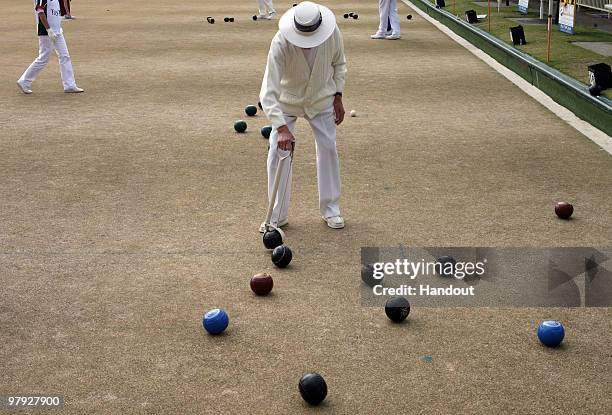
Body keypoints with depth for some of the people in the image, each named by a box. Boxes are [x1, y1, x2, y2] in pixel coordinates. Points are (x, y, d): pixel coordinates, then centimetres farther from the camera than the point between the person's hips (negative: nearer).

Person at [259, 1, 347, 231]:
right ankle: (278, 216, 6)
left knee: (328, 149, 2)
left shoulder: (332, 33, -24)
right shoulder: (280, 44, -34)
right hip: (287, 101, -2)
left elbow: (339, 64, -1)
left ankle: (330, 209, 18)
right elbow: (268, 91, -37)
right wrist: (282, 128, -45)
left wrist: (338, 97, -4)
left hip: (321, 99, 2)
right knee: (277, 154, -6)